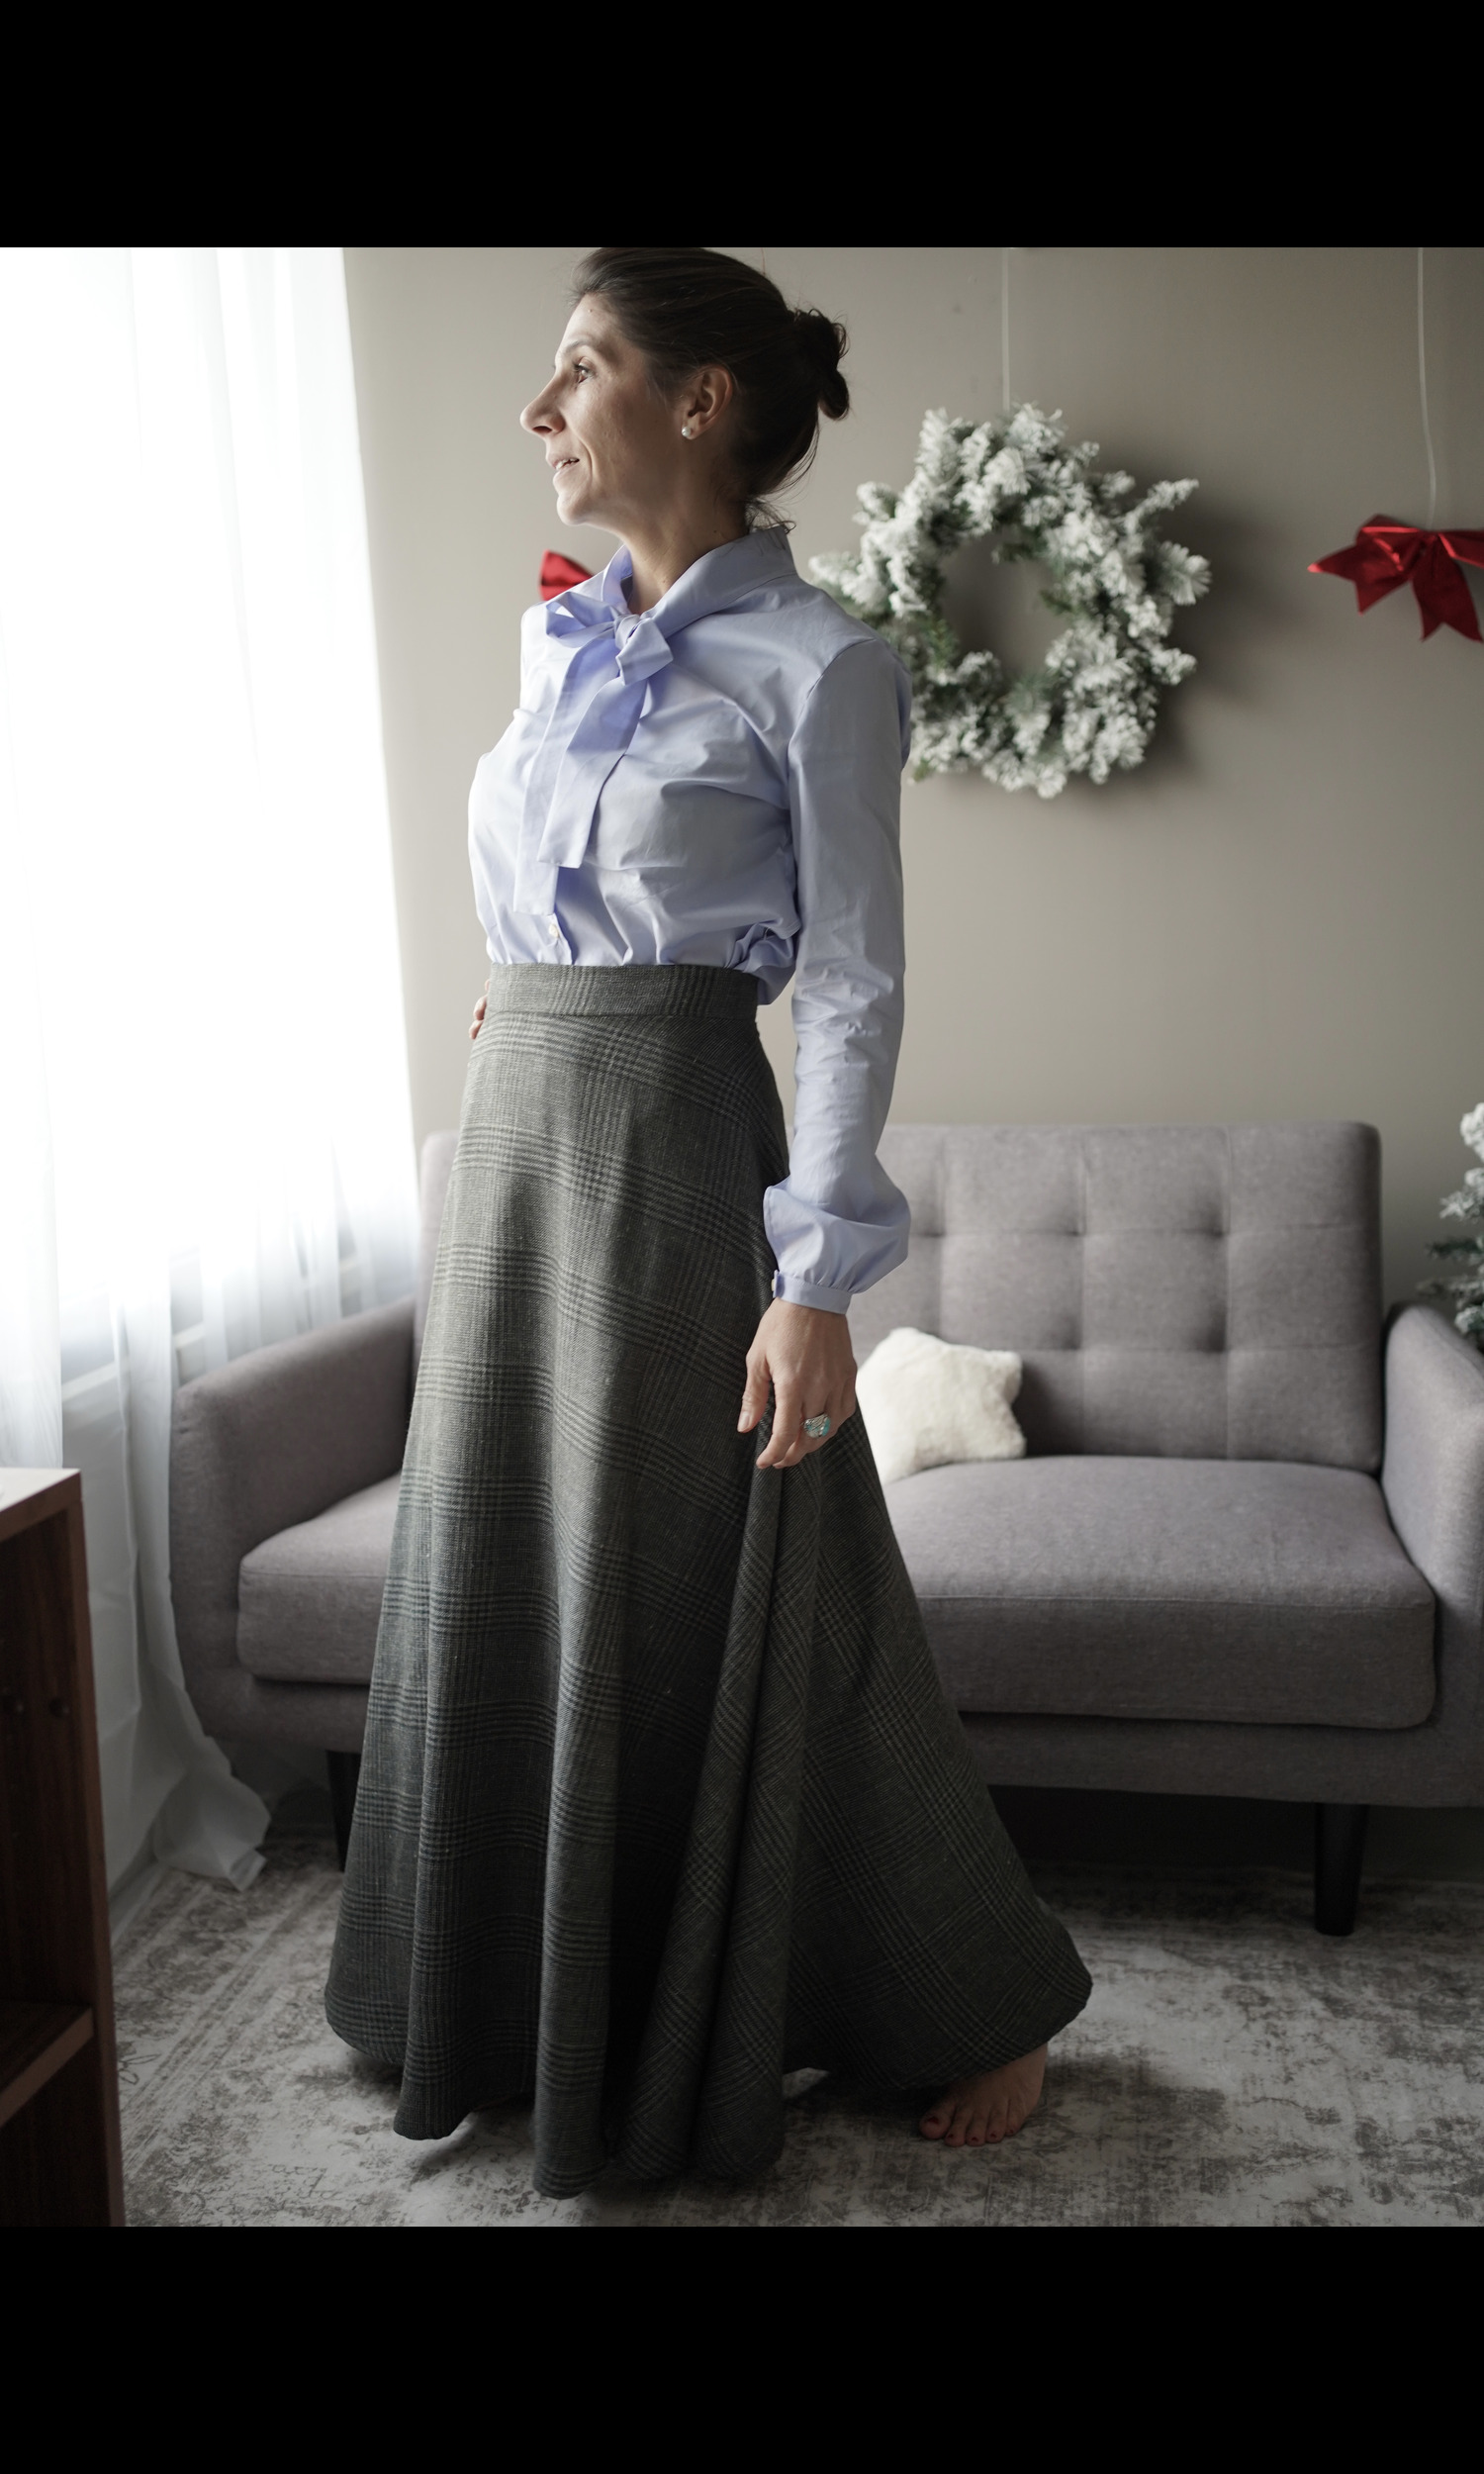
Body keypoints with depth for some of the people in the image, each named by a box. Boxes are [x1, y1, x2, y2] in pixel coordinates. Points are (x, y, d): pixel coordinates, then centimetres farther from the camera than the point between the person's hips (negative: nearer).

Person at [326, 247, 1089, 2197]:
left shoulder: (815, 665, -9)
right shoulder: (555, 640, 12)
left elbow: (855, 986, -12)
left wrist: (817, 1278, -18)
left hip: (676, 1151, -7)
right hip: (514, 1141, 7)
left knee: (714, 1606, 0)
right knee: (501, 1579, 13)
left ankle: (983, 2009, 22)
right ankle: (536, 2015, 34)